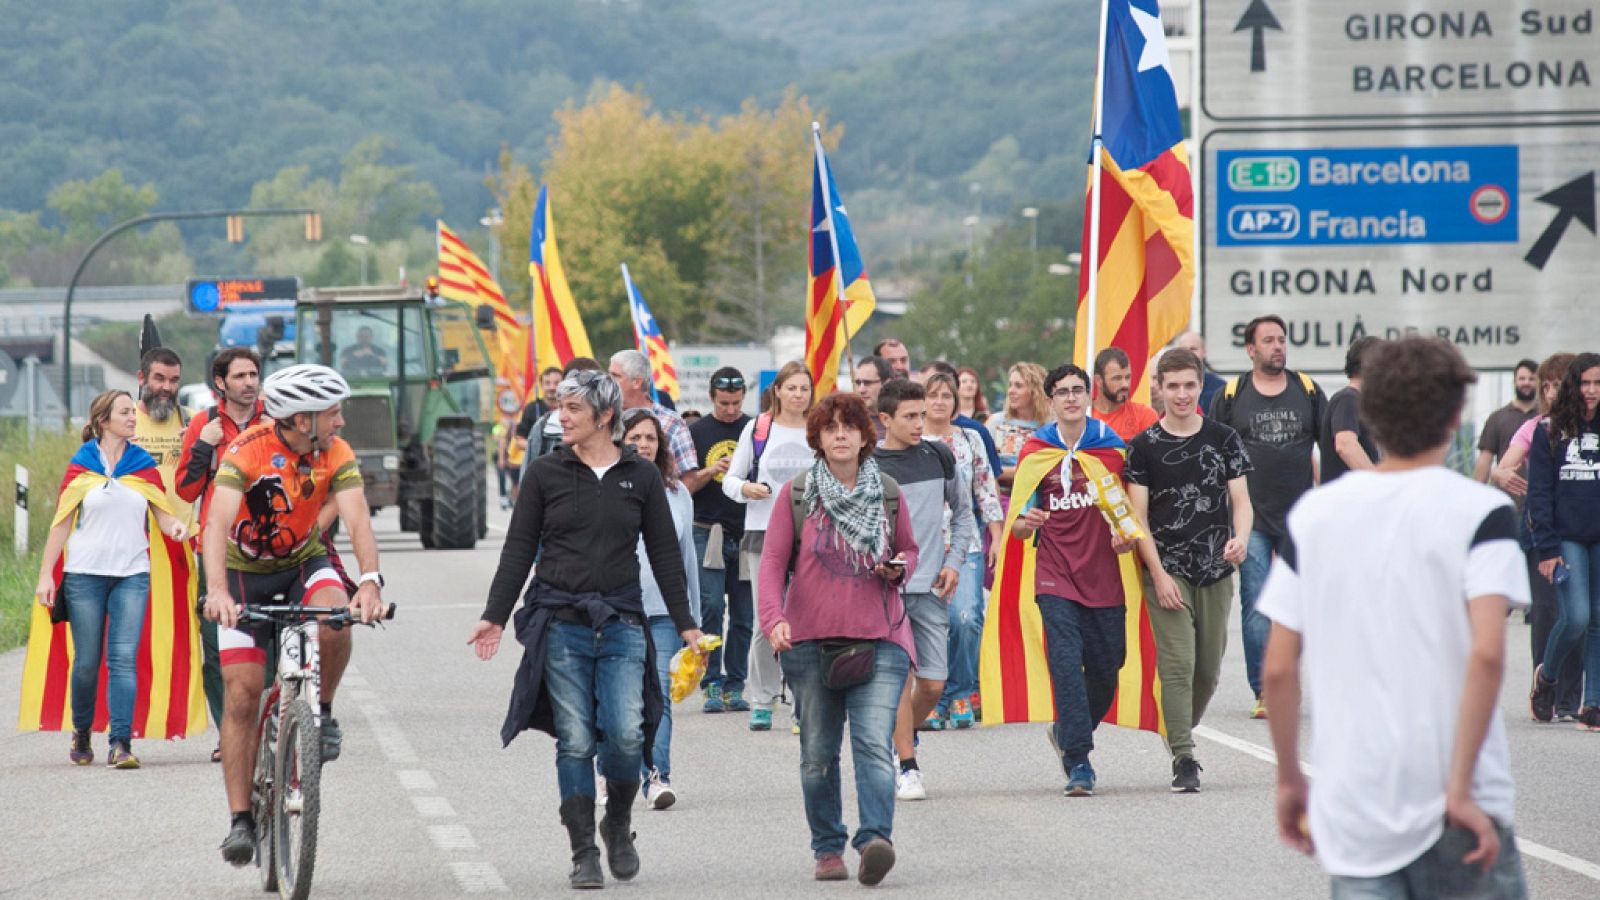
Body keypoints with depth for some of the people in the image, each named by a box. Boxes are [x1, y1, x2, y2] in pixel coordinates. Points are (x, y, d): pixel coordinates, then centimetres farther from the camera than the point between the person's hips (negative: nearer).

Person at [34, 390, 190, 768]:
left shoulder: (144, 465, 9)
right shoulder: (81, 466, 4)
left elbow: (162, 514, 6)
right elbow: (61, 523, 4)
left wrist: (175, 525, -18)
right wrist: (46, 574, -1)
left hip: (131, 575, 1)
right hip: (85, 574, -1)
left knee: (124, 659, -10)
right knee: (87, 662, 3)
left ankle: (120, 744, -14)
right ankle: (81, 734, 23)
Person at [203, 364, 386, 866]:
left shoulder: (336, 454, -15)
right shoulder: (248, 451, -26)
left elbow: (356, 520, -26)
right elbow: (218, 522, -37)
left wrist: (370, 580, -44)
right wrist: (216, 590, -53)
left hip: (304, 563, 2)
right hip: (246, 571, -2)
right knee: (241, 693, -10)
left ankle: (321, 713, -3)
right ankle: (241, 821, -4)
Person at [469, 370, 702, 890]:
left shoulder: (641, 476, 6)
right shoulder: (545, 473, 5)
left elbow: (665, 554, 10)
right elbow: (518, 550, 7)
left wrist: (684, 623, 6)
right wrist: (494, 616, 0)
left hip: (621, 623, 0)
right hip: (559, 624, 0)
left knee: (626, 735, -12)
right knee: (575, 741, -3)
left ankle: (618, 824, 14)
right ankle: (584, 854, 5)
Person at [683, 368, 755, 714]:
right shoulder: (696, 432, 6)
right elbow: (686, 485, 4)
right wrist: (711, 471, -14)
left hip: (747, 532, 1)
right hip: (708, 532, -1)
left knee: (744, 614, 3)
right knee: (711, 607, -9)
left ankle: (735, 685, 9)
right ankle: (712, 684, -5)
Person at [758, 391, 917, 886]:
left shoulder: (888, 493, 8)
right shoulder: (796, 493, 4)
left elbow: (909, 549, 22)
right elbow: (773, 561, 0)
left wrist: (899, 567, -2)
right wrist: (774, 618, -15)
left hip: (878, 641, 0)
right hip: (810, 641, 0)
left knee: (873, 743, -17)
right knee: (818, 753, 7)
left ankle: (875, 840, -27)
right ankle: (827, 849, 19)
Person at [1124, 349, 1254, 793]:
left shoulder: (1224, 438, 6)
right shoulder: (1144, 447, 0)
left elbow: (1240, 499, 5)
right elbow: (1138, 515, -2)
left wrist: (1240, 538, -17)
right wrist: (1158, 573, -11)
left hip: (1216, 571, 3)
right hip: (1168, 569, -3)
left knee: (1209, 668, 9)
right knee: (1177, 663, -11)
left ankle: (1181, 730, 33)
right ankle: (1183, 759, -9)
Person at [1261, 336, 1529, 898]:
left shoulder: (1313, 514, 5)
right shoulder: (1481, 511, -6)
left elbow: (1279, 668, 5)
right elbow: (1486, 653, -18)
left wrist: (1289, 779, 16)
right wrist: (1462, 789, -15)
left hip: (1351, 809, 3)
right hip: (1453, 818, -3)